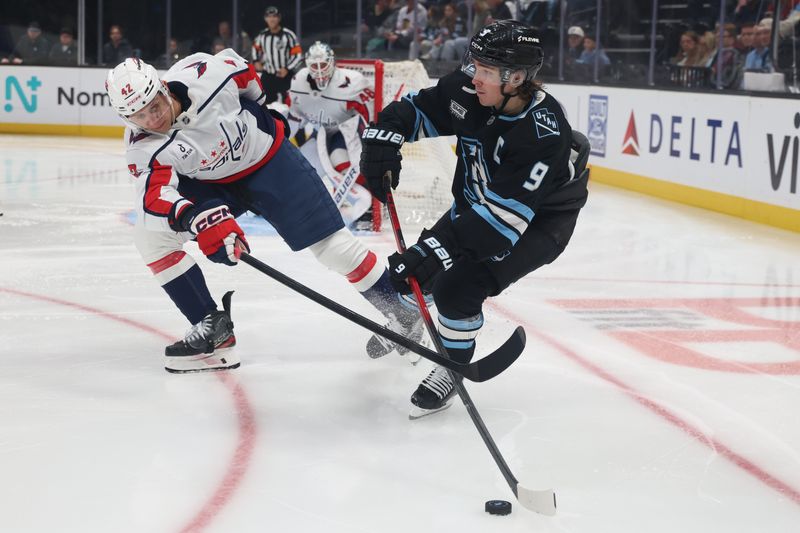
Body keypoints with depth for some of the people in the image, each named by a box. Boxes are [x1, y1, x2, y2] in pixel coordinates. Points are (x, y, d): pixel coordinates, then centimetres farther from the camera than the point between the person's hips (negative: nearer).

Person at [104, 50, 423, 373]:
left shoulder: (204, 74, -29)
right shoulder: (143, 148, -24)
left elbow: (241, 70, -6)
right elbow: (156, 193, -41)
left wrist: (262, 110, 12)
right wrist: (198, 219, -61)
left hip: (267, 159, -2)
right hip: (210, 184, 3)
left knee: (328, 241, -5)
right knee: (150, 232, -15)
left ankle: (397, 310, 15)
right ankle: (212, 326, -7)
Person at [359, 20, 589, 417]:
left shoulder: (542, 135, -38)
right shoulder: (467, 91, -21)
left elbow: (502, 217, -40)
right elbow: (414, 109, -5)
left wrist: (432, 250, -44)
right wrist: (383, 137, -26)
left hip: (541, 219, -7)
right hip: (478, 201, 7)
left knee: (458, 287, -23)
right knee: (419, 266, 12)